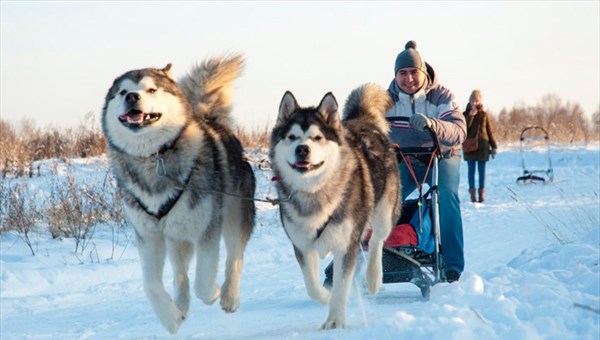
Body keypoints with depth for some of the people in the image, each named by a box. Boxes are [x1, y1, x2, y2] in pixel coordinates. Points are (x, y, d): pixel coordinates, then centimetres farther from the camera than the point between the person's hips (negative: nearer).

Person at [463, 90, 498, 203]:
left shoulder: (484, 115, 7)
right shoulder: (466, 114, 6)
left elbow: (490, 131, 8)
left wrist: (493, 146, 5)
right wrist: (470, 116, -19)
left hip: (482, 146, 0)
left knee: (481, 170, 3)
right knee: (471, 169, 2)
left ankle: (481, 193, 6)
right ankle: (472, 192, 4)